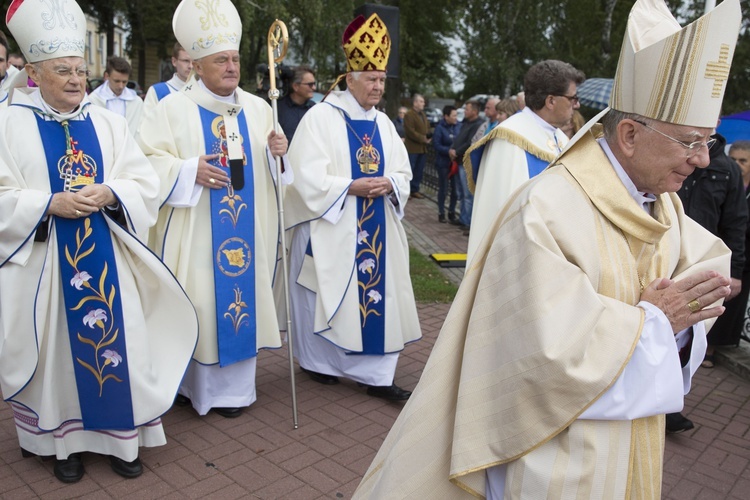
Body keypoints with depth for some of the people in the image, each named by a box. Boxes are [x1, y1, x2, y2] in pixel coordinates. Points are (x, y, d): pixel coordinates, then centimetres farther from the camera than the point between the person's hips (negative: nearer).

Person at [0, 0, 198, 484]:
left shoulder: (108, 122, 7)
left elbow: (147, 183, 3)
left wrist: (109, 193, -16)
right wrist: (50, 204, -19)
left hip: (107, 261, 2)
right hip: (45, 264, -2)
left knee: (116, 342, 6)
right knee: (57, 348, 8)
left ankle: (122, 437, 22)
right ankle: (65, 441, 26)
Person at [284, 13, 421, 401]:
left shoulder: (383, 123, 11)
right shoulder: (320, 117, -7)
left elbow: (403, 172, 11)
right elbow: (307, 175, -14)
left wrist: (388, 185, -11)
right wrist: (352, 187, -20)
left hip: (376, 229, 6)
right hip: (331, 229, -5)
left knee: (377, 293, 4)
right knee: (328, 295, 4)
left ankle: (377, 375, 12)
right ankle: (317, 361, 26)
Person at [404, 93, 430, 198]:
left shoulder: (423, 114, 18)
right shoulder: (409, 115, -10)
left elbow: (427, 127, 21)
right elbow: (410, 132, -18)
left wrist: (428, 137, -1)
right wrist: (423, 139, -16)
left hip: (422, 148, 8)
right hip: (412, 148, -8)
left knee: (419, 170, 10)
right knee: (410, 170, -5)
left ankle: (415, 190, 18)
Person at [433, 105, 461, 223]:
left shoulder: (459, 126, 0)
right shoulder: (440, 128, -10)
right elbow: (436, 145, -12)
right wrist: (449, 150, -21)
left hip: (456, 161, 3)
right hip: (443, 163, -3)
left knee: (455, 188, 5)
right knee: (443, 188, 7)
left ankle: (452, 212, 21)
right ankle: (441, 212, 20)